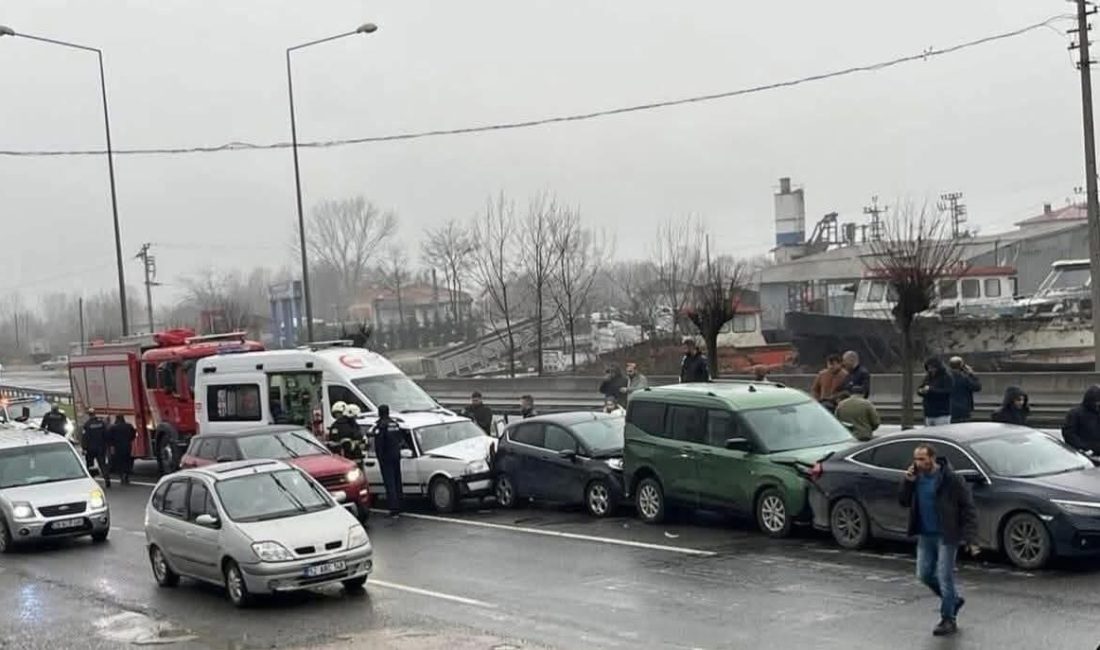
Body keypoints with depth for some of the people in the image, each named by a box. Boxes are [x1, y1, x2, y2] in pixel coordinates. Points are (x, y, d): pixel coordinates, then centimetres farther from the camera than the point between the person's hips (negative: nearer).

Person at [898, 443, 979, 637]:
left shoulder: (950, 479, -15)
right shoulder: (916, 477, 4)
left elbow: (969, 509, -13)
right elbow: (903, 502, 8)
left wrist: (971, 538, -19)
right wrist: (907, 482, -10)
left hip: (946, 536, -7)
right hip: (925, 536, 7)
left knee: (945, 577, -4)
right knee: (925, 574, 11)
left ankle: (948, 620, 8)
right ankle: (954, 599, 33)